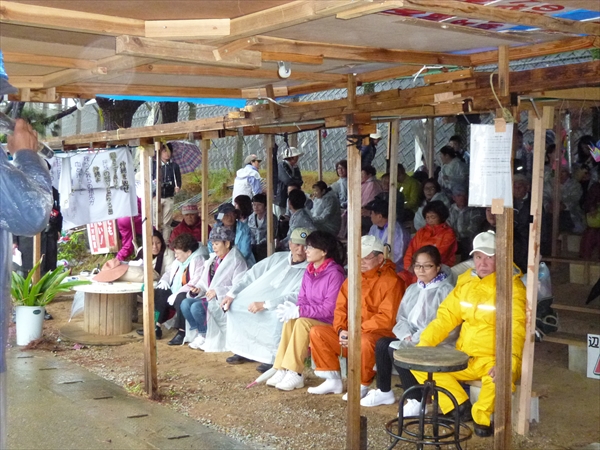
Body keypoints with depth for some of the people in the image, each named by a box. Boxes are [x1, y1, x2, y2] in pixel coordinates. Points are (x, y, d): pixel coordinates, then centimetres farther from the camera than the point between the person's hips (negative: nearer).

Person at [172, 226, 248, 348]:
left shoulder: (236, 261, -8)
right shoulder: (212, 259, 16)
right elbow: (205, 282, 18)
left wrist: (217, 291, -23)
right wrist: (198, 289, -4)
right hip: (208, 297, 8)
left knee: (197, 307, -27)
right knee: (185, 303, -16)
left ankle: (205, 336, -5)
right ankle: (198, 333, -6)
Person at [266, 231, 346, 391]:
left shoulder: (335, 273, -19)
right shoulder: (310, 271, 6)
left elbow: (329, 309, -22)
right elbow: (302, 299, 10)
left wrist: (299, 311, -24)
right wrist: (294, 310, -14)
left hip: (330, 322, -7)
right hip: (311, 317, 7)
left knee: (302, 322, -30)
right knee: (289, 321, -19)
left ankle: (295, 374, -25)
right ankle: (283, 370, -18)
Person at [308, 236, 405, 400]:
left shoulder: (391, 281, -11)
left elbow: (387, 318, -19)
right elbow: (340, 307, 11)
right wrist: (341, 330, -9)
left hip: (378, 333, -7)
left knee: (364, 341, -39)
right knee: (317, 332, -6)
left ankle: (362, 386, -16)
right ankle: (333, 380, 1)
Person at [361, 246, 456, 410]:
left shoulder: (445, 291, -10)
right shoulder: (412, 289, 16)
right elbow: (402, 318, 14)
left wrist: (414, 340, -22)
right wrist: (407, 335, -8)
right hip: (411, 339, 8)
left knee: (395, 349, -26)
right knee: (382, 343, -13)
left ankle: (417, 401, -19)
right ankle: (384, 392, 2)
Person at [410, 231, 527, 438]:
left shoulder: (511, 285, -11)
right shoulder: (465, 281, 7)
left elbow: (516, 327, -23)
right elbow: (446, 317, 8)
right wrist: (424, 343, -6)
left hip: (494, 359, -6)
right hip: (464, 358, 6)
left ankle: (481, 417, -9)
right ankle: (459, 405, 3)